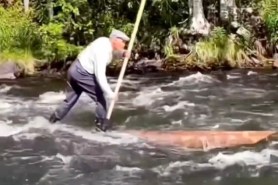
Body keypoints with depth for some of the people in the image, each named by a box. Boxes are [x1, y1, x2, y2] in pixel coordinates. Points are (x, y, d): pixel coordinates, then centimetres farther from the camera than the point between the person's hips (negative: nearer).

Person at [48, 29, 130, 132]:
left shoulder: (106, 41, 0)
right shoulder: (102, 51, -26)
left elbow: (115, 52, 20)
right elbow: (100, 75, -30)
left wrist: (124, 53, -4)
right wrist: (109, 93, -30)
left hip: (75, 69, 10)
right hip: (82, 73, -10)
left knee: (71, 97, 21)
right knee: (99, 96, 0)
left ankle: (56, 116, 28)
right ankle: (102, 123, 8)